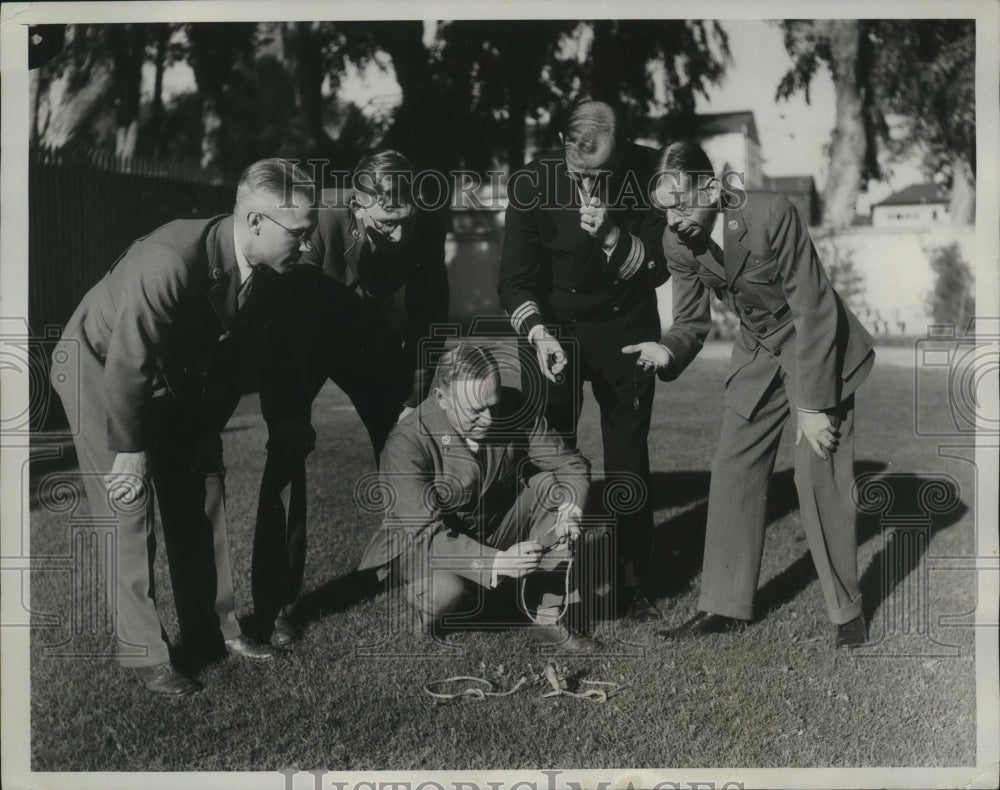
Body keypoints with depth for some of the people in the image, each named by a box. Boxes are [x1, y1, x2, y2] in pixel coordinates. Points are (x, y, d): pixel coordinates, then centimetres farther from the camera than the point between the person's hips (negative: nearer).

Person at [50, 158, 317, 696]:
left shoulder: (263, 273, -14)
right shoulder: (170, 261, -38)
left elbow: (233, 357, 1)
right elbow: (126, 367, -31)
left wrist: (208, 430, 3)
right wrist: (130, 451, -22)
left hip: (175, 380, 7)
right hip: (100, 370, -7)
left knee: (201, 496, 7)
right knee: (130, 506, -8)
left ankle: (212, 627, 20)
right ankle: (142, 652, 2)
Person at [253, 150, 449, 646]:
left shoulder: (427, 228, -23)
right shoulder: (322, 218, -35)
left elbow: (427, 315, -9)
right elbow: (288, 308, -27)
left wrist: (416, 400, -9)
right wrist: (287, 410, -24)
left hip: (367, 327, 4)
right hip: (300, 332, -3)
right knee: (288, 451, -13)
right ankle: (275, 605, -4)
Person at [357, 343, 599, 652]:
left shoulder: (513, 410, -16)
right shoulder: (407, 443, -29)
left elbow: (571, 463, -8)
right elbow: (425, 532, -31)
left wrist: (571, 508, -30)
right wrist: (495, 561, -41)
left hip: (497, 526, 5)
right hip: (426, 542, -5)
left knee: (550, 487, -17)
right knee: (444, 593, -37)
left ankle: (547, 618, -11)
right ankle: (430, 606, 4)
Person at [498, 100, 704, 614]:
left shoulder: (645, 175, -13)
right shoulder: (531, 185, -14)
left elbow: (659, 267, -11)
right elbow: (515, 278, -12)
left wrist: (612, 236, -28)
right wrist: (538, 333, -28)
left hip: (625, 331, 0)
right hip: (555, 328, 0)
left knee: (628, 456, 2)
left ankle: (630, 580, 14)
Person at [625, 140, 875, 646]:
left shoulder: (772, 215, -27)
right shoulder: (677, 241, -10)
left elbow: (813, 311, -24)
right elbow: (692, 315, 2)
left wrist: (813, 406, -22)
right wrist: (668, 351, -21)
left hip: (819, 350, -6)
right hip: (757, 355, 6)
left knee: (819, 479, -10)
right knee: (733, 474, 2)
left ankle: (847, 613, 6)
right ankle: (725, 607, 12)